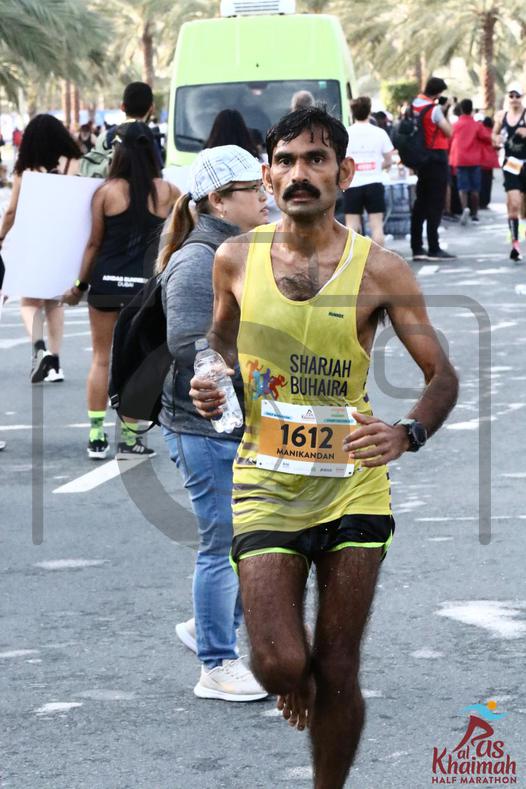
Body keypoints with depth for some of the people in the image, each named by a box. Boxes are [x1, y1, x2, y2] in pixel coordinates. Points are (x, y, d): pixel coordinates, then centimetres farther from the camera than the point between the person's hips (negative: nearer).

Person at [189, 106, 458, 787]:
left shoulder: (379, 270, -6)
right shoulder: (236, 259, 0)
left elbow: (442, 376, -1)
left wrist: (407, 434, -21)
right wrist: (211, 387, -1)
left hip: (353, 488, -1)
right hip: (266, 484, 1)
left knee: (337, 673, 2)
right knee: (279, 666, -8)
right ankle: (298, 683, 30)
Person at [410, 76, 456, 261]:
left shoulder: (414, 105, 6)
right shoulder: (434, 109, -16)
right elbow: (449, 132, -11)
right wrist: (444, 111, -3)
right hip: (436, 157, -8)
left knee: (421, 203, 11)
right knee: (435, 204, -5)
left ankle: (417, 248, 11)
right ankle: (434, 249, -6)